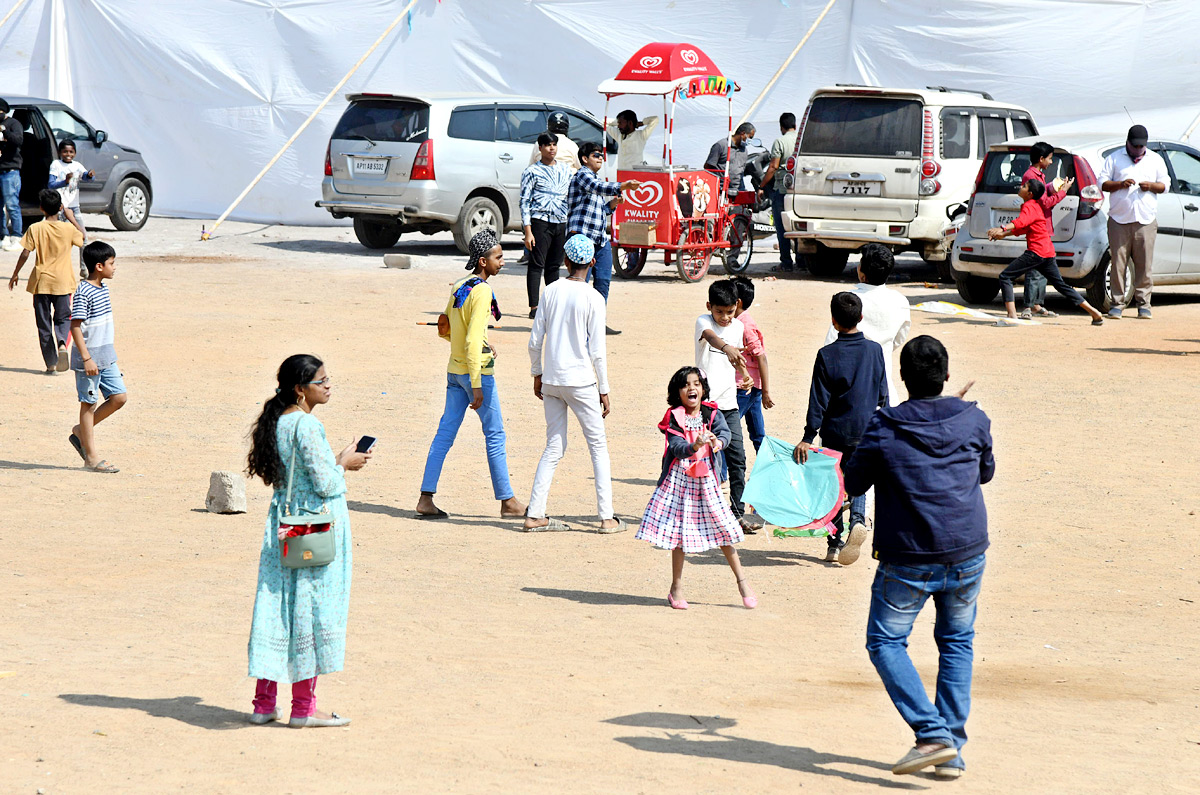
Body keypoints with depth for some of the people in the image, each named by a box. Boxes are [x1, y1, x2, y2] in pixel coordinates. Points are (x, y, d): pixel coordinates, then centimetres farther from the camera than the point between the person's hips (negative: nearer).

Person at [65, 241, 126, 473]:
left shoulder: (103, 289, 11)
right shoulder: (83, 293, -17)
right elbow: (75, 326, -18)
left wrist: (113, 352, 22)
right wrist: (87, 358, -20)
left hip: (106, 358, 9)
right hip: (90, 360, -9)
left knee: (119, 397, 5)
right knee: (89, 403, 0)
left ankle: (81, 431, 20)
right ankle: (91, 457, 7)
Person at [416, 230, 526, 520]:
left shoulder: (458, 287, 9)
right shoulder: (482, 292, -17)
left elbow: (443, 329, 18)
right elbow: (473, 341, -23)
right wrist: (476, 386, -22)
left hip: (454, 370, 8)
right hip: (477, 371, -8)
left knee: (445, 433, 8)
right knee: (495, 435, 1)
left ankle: (426, 499, 5)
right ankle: (507, 502, 7)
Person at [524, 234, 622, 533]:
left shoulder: (551, 291, 2)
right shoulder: (593, 299, -9)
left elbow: (535, 342, 4)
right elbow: (597, 352, -9)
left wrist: (537, 374, 18)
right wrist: (604, 391, -1)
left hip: (551, 381, 4)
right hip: (581, 381, -4)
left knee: (554, 447, 10)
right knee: (598, 445, 6)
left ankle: (535, 515, 5)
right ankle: (607, 517, 3)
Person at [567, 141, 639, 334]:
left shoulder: (595, 180, 24)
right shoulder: (582, 175, -4)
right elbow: (600, 188, -24)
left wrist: (611, 204, 8)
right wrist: (623, 186, -38)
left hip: (600, 238, 9)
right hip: (582, 235, -9)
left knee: (603, 280, 2)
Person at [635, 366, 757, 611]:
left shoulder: (712, 414, 1)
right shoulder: (674, 418, -6)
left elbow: (725, 431, -16)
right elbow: (676, 447, -19)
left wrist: (718, 441, -40)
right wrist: (695, 446, -40)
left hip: (706, 480, 2)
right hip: (679, 479, -1)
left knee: (722, 529, 2)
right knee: (679, 533, 2)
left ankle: (742, 581, 14)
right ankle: (676, 587, 13)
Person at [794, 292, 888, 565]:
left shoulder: (827, 355, -10)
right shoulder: (875, 350, -2)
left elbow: (819, 400, -10)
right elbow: (883, 394, 6)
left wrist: (808, 437, -6)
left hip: (835, 431, -2)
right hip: (866, 430, 2)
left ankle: (835, 543, 12)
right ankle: (858, 519, -16)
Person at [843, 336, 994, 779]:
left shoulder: (883, 429, -10)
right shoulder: (973, 421, -2)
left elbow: (854, 484, 2)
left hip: (908, 560, -3)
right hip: (967, 556, 3)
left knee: (885, 642, 10)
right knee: (957, 643, 18)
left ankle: (933, 734, -7)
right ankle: (953, 751, 12)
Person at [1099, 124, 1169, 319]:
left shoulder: (1155, 160, 15)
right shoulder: (1114, 159, 10)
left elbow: (1165, 185, 15)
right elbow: (1102, 183, 6)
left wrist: (1151, 186, -6)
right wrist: (1120, 184, -12)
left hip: (1146, 221, 1)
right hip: (1119, 219, -1)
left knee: (1145, 265, -2)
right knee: (1118, 263, -3)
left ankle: (1143, 303, 5)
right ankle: (1117, 303, 3)